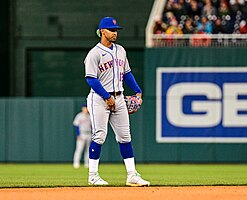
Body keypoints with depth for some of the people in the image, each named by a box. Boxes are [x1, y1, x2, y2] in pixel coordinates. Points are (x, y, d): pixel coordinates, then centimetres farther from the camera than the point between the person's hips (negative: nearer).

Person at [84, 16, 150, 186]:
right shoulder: (94, 53, -9)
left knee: (125, 136, 4)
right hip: (99, 98, -7)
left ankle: (132, 175, 5)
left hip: (118, 98, 7)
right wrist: (107, 97, -18)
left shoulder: (120, 50, 14)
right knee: (99, 136, -7)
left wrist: (137, 91, 9)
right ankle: (93, 175, -1)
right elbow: (91, 79, -14)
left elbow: (126, 73, 20)